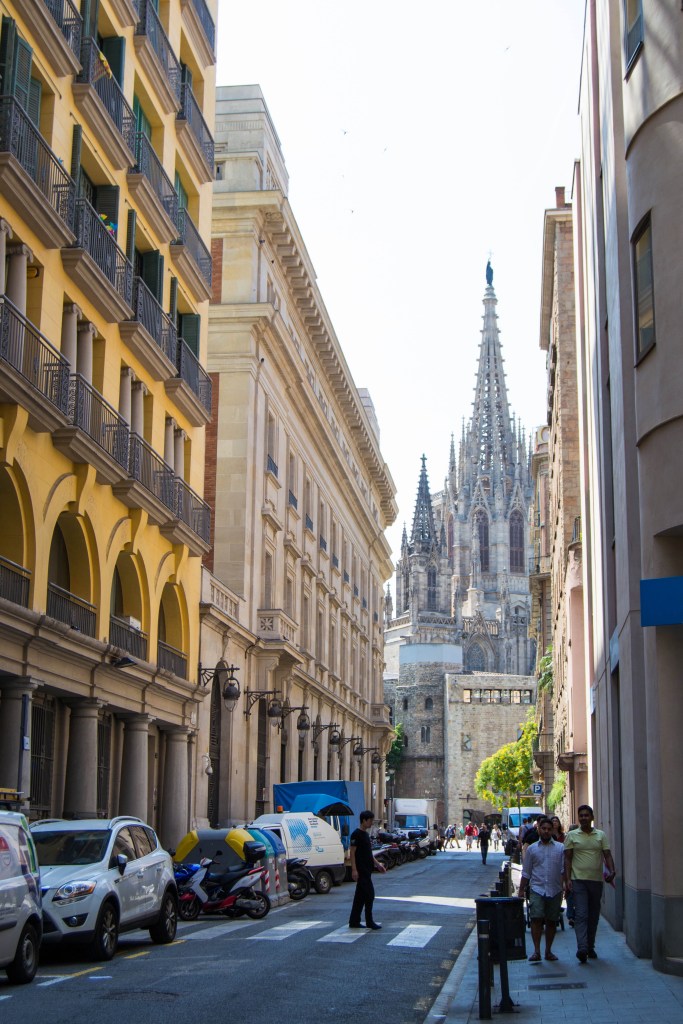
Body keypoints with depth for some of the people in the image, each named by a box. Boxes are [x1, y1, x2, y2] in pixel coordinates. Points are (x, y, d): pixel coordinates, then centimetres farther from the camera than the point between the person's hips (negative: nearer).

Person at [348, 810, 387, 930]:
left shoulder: (366, 834, 16)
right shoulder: (356, 834, -12)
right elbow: (352, 852, -16)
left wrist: (378, 864, 20)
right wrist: (354, 869, -21)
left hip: (366, 870, 9)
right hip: (361, 870, -9)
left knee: (360, 896, 10)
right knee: (369, 894, -9)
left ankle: (354, 922, 14)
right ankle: (369, 922, -5)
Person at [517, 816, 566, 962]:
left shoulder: (560, 848, 7)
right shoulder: (531, 849, 9)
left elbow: (564, 869, 4)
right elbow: (526, 872, 13)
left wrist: (566, 883, -11)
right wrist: (521, 890, 10)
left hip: (555, 890, 1)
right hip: (537, 889, -1)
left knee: (551, 921, 7)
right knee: (536, 919, -12)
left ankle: (548, 951, 18)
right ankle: (536, 951, -11)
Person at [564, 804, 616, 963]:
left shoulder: (601, 835, 8)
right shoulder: (571, 835, 3)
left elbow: (607, 855, 3)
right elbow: (567, 859, 1)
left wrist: (611, 871, -15)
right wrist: (568, 878, -9)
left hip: (596, 880, 3)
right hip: (578, 880, -3)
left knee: (593, 915, 10)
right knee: (581, 914, -13)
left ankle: (590, 947, 21)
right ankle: (582, 948, -22)